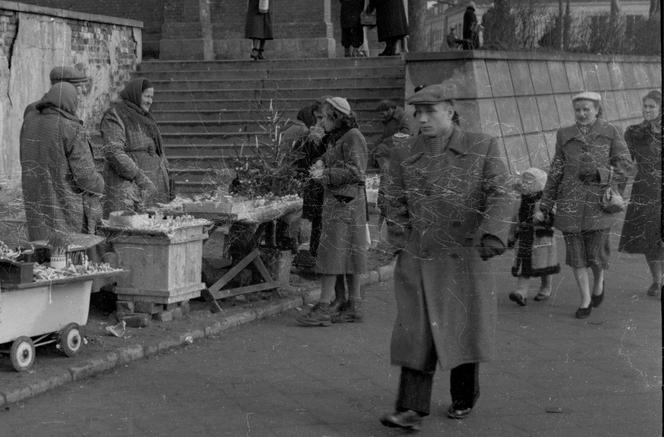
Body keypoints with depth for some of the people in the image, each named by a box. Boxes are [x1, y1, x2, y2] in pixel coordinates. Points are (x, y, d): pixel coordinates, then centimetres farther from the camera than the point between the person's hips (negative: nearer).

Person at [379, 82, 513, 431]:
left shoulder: (483, 148, -1)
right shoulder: (404, 157, 3)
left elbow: (500, 195, -9)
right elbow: (396, 209, 7)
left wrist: (493, 234, -23)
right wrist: (403, 253, 4)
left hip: (467, 257, -1)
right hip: (419, 259, 1)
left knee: (464, 329, 10)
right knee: (417, 332, -7)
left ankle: (464, 399, 29)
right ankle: (411, 410, -10)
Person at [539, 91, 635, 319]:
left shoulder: (610, 133, 0)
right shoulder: (565, 136, 5)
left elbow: (626, 168, -2)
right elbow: (556, 172, 9)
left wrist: (598, 173, -16)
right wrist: (545, 205, 6)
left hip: (599, 201, -2)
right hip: (570, 202, 2)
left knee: (595, 254, -3)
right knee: (575, 252, 1)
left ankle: (599, 281, 31)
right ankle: (585, 300, 16)